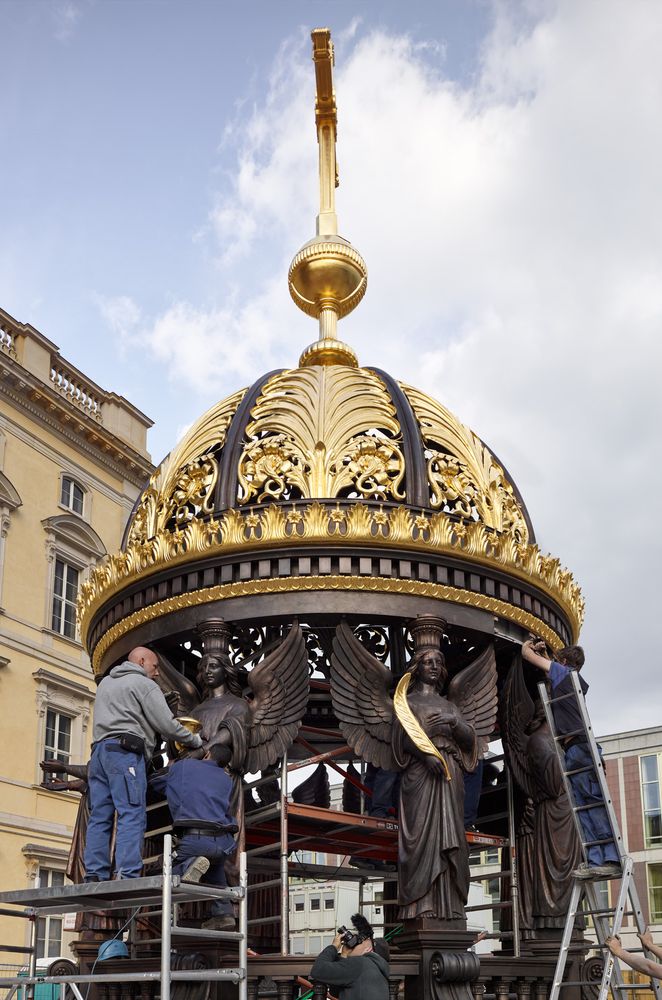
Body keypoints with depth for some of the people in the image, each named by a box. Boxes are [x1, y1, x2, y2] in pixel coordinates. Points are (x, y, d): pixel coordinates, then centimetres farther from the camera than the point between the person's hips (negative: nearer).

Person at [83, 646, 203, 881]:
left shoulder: (105, 682, 28)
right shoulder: (144, 684, 3)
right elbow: (166, 725, -2)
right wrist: (195, 741, 12)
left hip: (99, 750, 8)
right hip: (125, 750, -8)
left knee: (100, 816, 3)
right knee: (132, 814, -12)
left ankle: (94, 875, -4)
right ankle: (128, 875, -21)